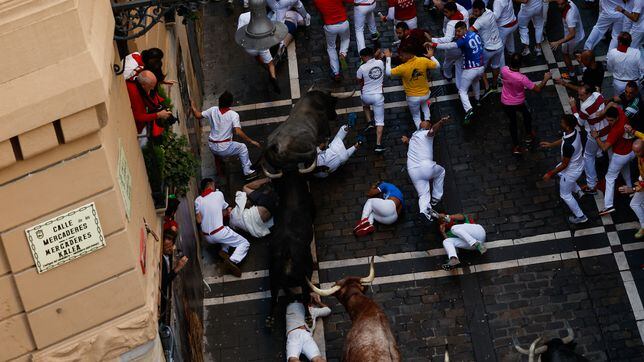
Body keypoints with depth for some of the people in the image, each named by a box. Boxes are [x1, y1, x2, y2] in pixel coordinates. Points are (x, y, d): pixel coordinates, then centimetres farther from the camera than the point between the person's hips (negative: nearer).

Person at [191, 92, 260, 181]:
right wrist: (251, 141, -16)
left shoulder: (213, 110, -3)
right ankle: (247, 172, 25)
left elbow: (198, 115, 6)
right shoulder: (233, 115, -14)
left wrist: (193, 105, 23)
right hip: (224, 149, -5)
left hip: (212, 148, 5)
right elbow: (238, 132, -24)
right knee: (242, 148, 22)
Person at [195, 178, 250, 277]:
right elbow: (226, 212, 9)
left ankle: (224, 250, 5)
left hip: (207, 238, 5)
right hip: (219, 233, -5)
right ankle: (232, 261, -21)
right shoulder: (219, 194, -2)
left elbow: (199, 220, -4)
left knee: (227, 232, 34)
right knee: (245, 243, 5)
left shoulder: (197, 200, 2)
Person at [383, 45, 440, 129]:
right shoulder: (423, 61, -19)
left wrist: (388, 57, -6)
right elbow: (437, 65, -3)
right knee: (424, 105, 39)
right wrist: (431, 56, 14)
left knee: (416, 116, 21)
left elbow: (388, 72, -14)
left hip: (412, 97, -3)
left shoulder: (403, 68, -28)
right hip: (425, 94, 3)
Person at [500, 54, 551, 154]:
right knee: (526, 114, 31)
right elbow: (537, 89, -24)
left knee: (512, 121, 24)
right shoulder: (522, 78, -36)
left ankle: (515, 146, 31)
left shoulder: (504, 70, -25)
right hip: (518, 103, -3)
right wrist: (545, 79, -11)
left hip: (505, 103, 3)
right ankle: (529, 134, 49)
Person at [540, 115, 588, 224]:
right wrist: (550, 144, 13)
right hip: (578, 164, 8)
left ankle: (580, 216, 33)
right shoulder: (574, 131, -17)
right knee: (559, 172, 37)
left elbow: (564, 164, -28)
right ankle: (578, 191, 51)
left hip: (572, 171, -8)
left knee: (565, 195, 17)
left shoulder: (568, 145, -42)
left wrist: (550, 174, -17)